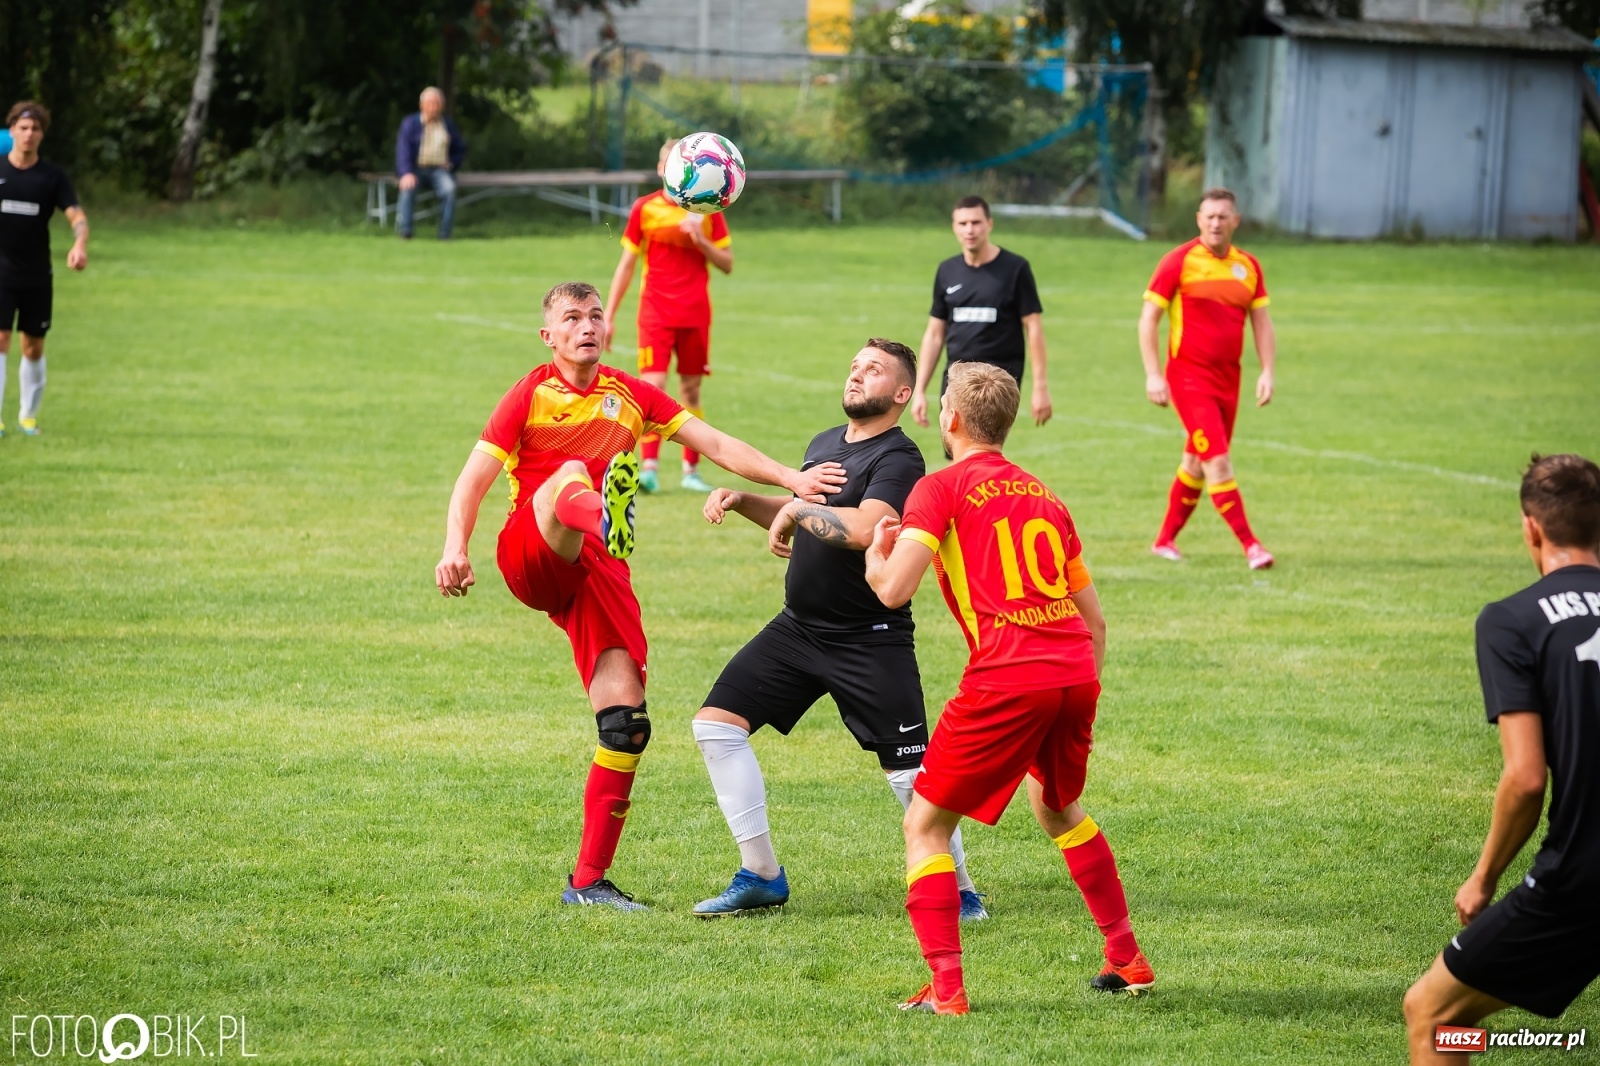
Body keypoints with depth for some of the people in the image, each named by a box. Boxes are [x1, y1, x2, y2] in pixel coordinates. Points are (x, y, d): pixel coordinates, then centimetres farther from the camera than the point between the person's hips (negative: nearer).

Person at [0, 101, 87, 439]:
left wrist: (80, 244, -28)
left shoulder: (53, 176, 0)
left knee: (34, 347, 8)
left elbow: (77, 216, -7)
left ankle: (29, 413, 23)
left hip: (38, 276, 1)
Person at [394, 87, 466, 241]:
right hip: (415, 169, -2)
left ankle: (444, 234, -29)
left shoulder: (448, 125, 13)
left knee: (449, 188, -32)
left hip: (439, 169, 2)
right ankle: (405, 232, -35)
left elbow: (461, 149, 24)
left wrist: (452, 164, 2)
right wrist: (406, 173, -29)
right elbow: (403, 149, -12)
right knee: (408, 187, -36)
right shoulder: (410, 123, 2)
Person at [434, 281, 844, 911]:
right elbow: (472, 482, 0)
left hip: (601, 574, 4)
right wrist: (455, 550, -19)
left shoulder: (632, 396, 19)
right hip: (531, 558, -4)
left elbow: (717, 445, 13)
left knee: (627, 724, -8)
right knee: (572, 473, -36)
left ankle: (589, 881, 0)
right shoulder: (531, 396, 8)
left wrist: (792, 479, -1)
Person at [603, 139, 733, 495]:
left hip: (695, 315, 1)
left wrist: (701, 241, -13)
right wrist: (609, 316, 3)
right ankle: (649, 467, -18)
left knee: (691, 391, 5)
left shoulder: (708, 210, 4)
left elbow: (727, 264, 5)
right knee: (652, 385, -14)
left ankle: (691, 470, 13)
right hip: (656, 314, -1)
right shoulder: (644, 209, 3)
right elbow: (626, 265, 7)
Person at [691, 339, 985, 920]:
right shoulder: (824, 444, 10)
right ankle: (760, 876, 8)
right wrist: (741, 501, 10)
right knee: (717, 722, 0)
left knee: (909, 773, -8)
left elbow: (862, 528, -35)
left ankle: (959, 891, 13)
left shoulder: (898, 459, -16)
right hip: (798, 627, 8)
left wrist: (795, 509, -20)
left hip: (872, 640, -8)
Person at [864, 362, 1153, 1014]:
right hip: (1076, 673, 6)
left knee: (926, 825, 6)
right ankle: (1127, 959, 34)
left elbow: (893, 589, -9)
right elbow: (1094, 620, 23)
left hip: (1006, 680, -6)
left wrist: (875, 551, 13)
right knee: (1058, 809, 31)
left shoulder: (940, 489, 2)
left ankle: (946, 987, -6)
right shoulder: (1043, 496, 22)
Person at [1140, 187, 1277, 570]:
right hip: (1189, 377, -6)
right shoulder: (1179, 261, -7)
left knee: (1196, 464, 14)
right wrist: (1153, 374, -12)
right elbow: (1149, 318, -6)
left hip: (1228, 379, 6)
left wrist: (1267, 372, 0)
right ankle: (1249, 545, -15)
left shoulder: (1248, 266, 7)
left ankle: (1166, 539, 27)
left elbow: (1261, 322, 12)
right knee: (1218, 461, -13)